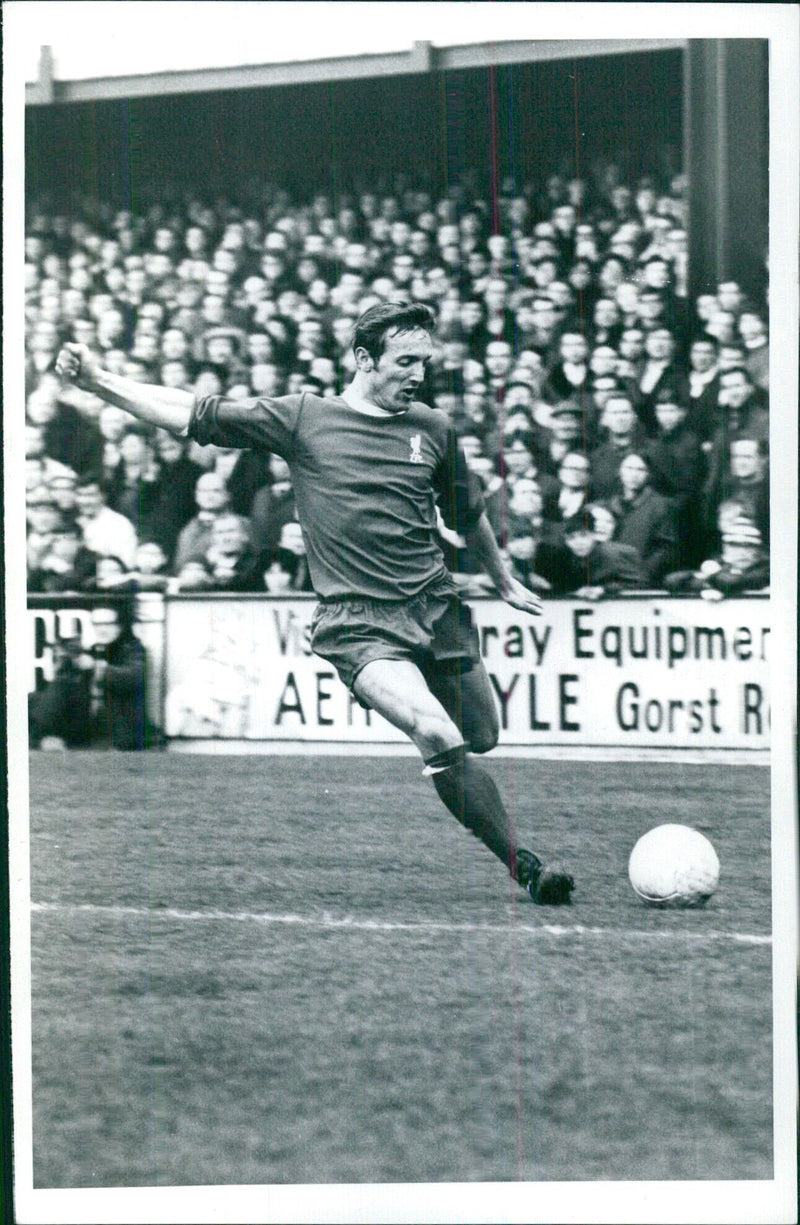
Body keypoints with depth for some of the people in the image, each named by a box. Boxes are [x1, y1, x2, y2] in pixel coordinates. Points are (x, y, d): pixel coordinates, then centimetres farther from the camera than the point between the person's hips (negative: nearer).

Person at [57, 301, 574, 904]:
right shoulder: (303, 418, 2)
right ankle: (526, 866, -20)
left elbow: (469, 514, 28)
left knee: (481, 741, 7)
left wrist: (505, 580, 40)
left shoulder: (432, 429, 11)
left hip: (437, 609, 5)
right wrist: (99, 380, -4)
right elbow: (194, 415, 3)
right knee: (439, 736, -23)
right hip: (358, 623, -5)